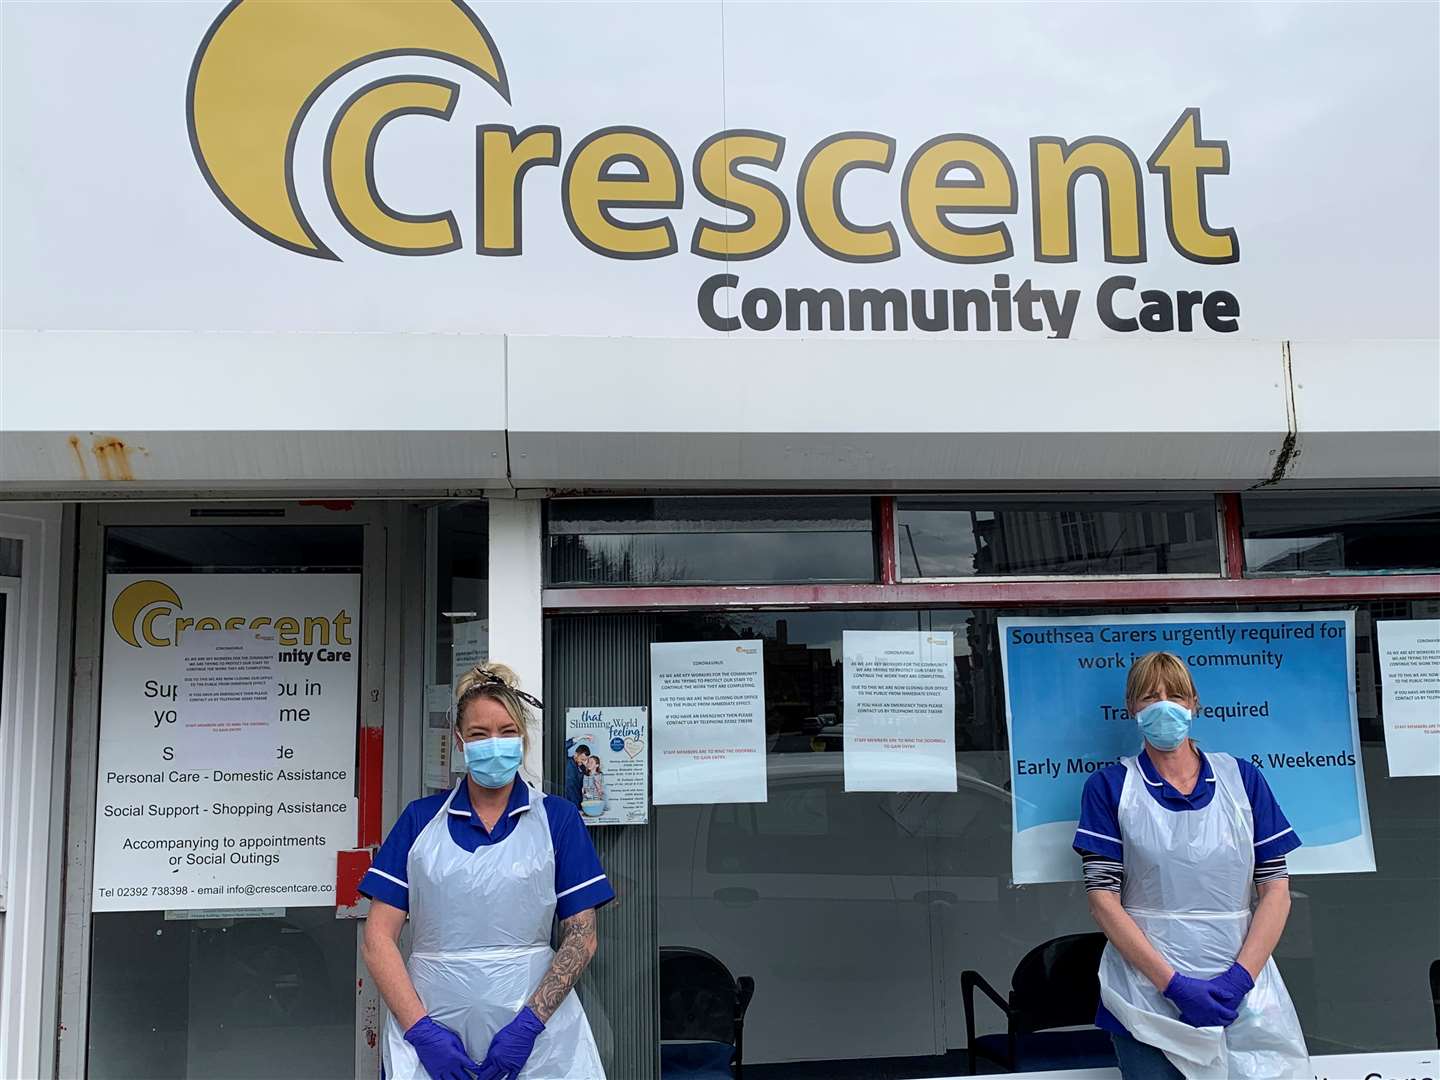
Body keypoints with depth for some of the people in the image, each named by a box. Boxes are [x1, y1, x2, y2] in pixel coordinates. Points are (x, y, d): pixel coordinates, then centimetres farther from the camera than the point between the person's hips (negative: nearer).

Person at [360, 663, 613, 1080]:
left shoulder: (558, 819, 1)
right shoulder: (421, 819, 4)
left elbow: (581, 938, -2)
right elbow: (378, 938, 0)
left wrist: (529, 1022, -12)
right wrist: (421, 1030, -10)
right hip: (432, 1041, 1)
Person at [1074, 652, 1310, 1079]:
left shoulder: (1242, 779, 5)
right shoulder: (1109, 787, 0)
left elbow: (1276, 889, 1)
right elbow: (1103, 898, -7)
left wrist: (1239, 977, -11)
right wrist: (1175, 984, -15)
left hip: (1243, 998, 2)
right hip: (1148, 1001, -2)